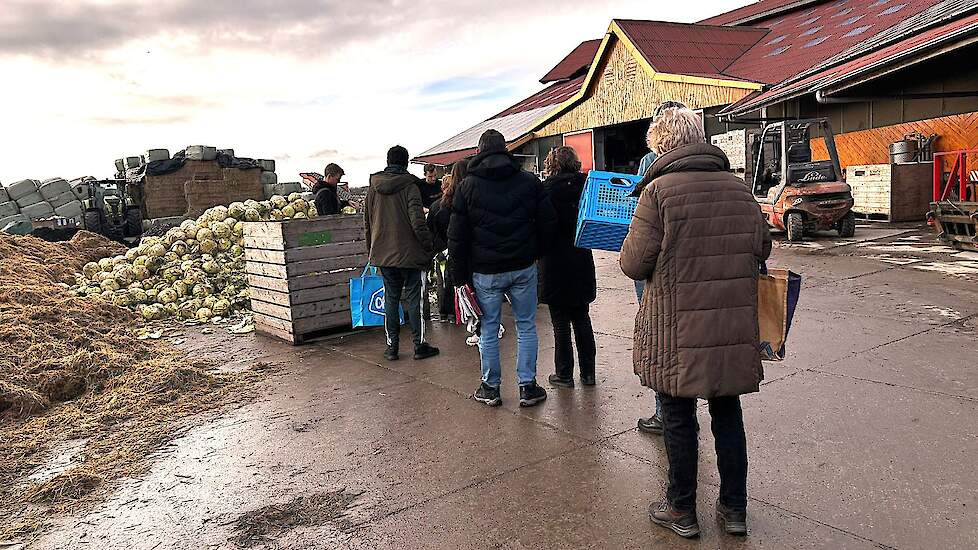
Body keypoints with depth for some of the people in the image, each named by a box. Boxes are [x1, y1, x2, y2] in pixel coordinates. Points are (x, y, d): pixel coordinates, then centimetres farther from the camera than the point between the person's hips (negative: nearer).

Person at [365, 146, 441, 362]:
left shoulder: (373, 187, 6)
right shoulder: (409, 186, -10)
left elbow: (367, 220, 12)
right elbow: (417, 221, -17)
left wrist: (371, 249, 21)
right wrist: (429, 245, -7)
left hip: (382, 253, 5)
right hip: (409, 253, -5)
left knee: (391, 298, 12)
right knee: (414, 298, 4)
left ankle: (392, 346, 15)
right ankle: (419, 345, 9)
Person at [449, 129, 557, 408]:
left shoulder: (467, 186, -2)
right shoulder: (528, 181, 2)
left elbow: (457, 235, -3)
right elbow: (548, 221, 2)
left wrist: (461, 273, 3)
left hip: (485, 271, -1)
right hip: (523, 268, 1)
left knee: (489, 329, 10)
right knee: (526, 326, 10)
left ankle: (490, 388, 18)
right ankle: (527, 387, 13)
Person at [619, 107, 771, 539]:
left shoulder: (659, 191, -11)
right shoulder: (738, 187, 4)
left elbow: (634, 263, -12)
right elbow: (761, 248, 10)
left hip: (679, 328, -4)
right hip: (734, 325, 5)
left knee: (678, 417, 10)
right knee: (727, 411, 18)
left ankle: (682, 510, 24)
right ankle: (734, 508, 30)